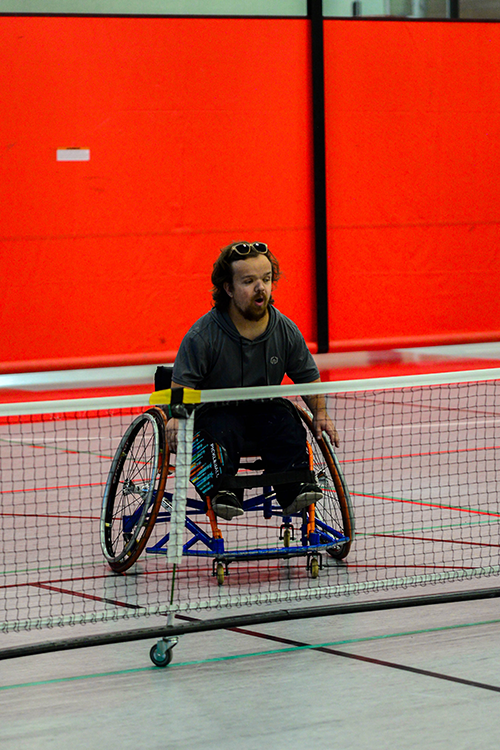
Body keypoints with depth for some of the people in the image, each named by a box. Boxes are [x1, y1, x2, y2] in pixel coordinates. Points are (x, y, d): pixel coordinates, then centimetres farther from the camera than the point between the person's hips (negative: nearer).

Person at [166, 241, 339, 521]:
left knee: (287, 424, -26)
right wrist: (176, 417, -32)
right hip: (217, 410, -3)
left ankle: (294, 488, -24)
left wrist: (320, 413, -4)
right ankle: (222, 490, -29)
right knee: (223, 432, -34)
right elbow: (181, 385, -14)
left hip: (265, 406, 3)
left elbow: (308, 379, 10)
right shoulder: (203, 335, -15)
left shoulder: (286, 331, -4)